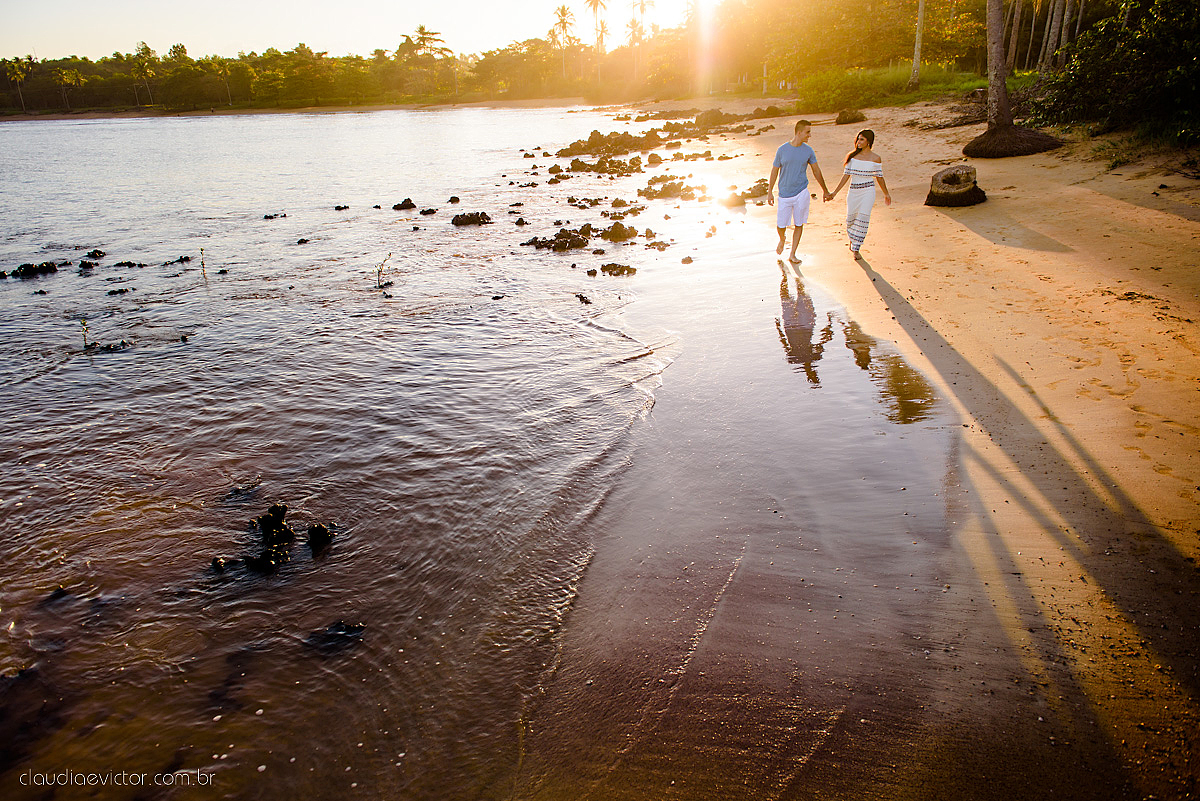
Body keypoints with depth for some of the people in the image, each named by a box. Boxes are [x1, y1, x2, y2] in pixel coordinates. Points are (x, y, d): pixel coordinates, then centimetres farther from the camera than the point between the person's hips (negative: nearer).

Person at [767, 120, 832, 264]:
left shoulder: (808, 151, 2)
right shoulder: (782, 149, -4)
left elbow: (816, 172, 12)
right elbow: (774, 171, 4)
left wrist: (826, 191, 17)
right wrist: (770, 192, 3)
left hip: (801, 193, 1)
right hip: (785, 194, -1)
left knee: (799, 225, 1)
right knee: (781, 225, 2)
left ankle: (792, 255, 13)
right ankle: (782, 239, 38)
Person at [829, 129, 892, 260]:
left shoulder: (875, 159, -2)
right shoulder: (852, 156, 2)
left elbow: (879, 177, 9)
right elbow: (846, 175, 5)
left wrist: (886, 194, 19)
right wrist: (835, 192, 1)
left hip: (867, 191, -3)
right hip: (853, 192, 3)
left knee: (863, 219, -12)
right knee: (851, 218, 7)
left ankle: (856, 249, -3)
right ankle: (852, 239, 39)